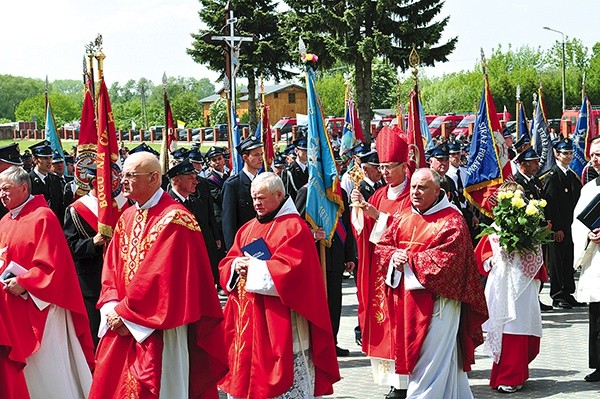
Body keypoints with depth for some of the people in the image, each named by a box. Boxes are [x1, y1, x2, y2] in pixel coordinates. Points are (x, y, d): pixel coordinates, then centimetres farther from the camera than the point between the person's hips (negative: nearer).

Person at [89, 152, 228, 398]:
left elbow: (161, 277, -20)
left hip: (159, 330, -7)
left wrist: (125, 313, -15)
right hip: (123, 328, 7)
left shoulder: (174, 219, -15)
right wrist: (112, 309, -6)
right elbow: (111, 269, 10)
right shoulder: (126, 218, 11)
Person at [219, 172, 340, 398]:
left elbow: (290, 270, -18)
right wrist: (237, 266, -8)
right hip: (247, 320, 7)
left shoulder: (293, 227, -6)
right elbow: (226, 267, 15)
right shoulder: (248, 229, 17)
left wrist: (254, 267, -15)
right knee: (245, 367, 9)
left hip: (279, 323, -7)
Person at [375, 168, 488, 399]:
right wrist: (394, 257, -12)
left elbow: (446, 258, -18)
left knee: (431, 355, -4)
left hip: (437, 298, -7)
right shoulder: (404, 217, 12)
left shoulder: (451, 220, -8)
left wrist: (409, 259, -14)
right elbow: (383, 245, 11)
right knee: (411, 351, 11)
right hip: (407, 299, 7)